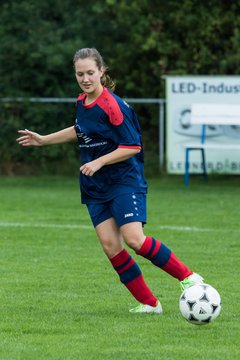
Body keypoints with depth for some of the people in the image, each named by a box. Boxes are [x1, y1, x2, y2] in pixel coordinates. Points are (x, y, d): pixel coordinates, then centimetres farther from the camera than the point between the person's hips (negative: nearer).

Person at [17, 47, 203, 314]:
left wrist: (99, 162, -23)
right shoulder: (81, 102, 8)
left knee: (134, 239, -21)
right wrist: (43, 140, 31)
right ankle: (149, 303, 2)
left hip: (125, 181, -7)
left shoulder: (112, 106, -16)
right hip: (96, 189, 7)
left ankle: (188, 277, -5)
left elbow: (132, 146, -17)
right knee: (110, 245, -6)